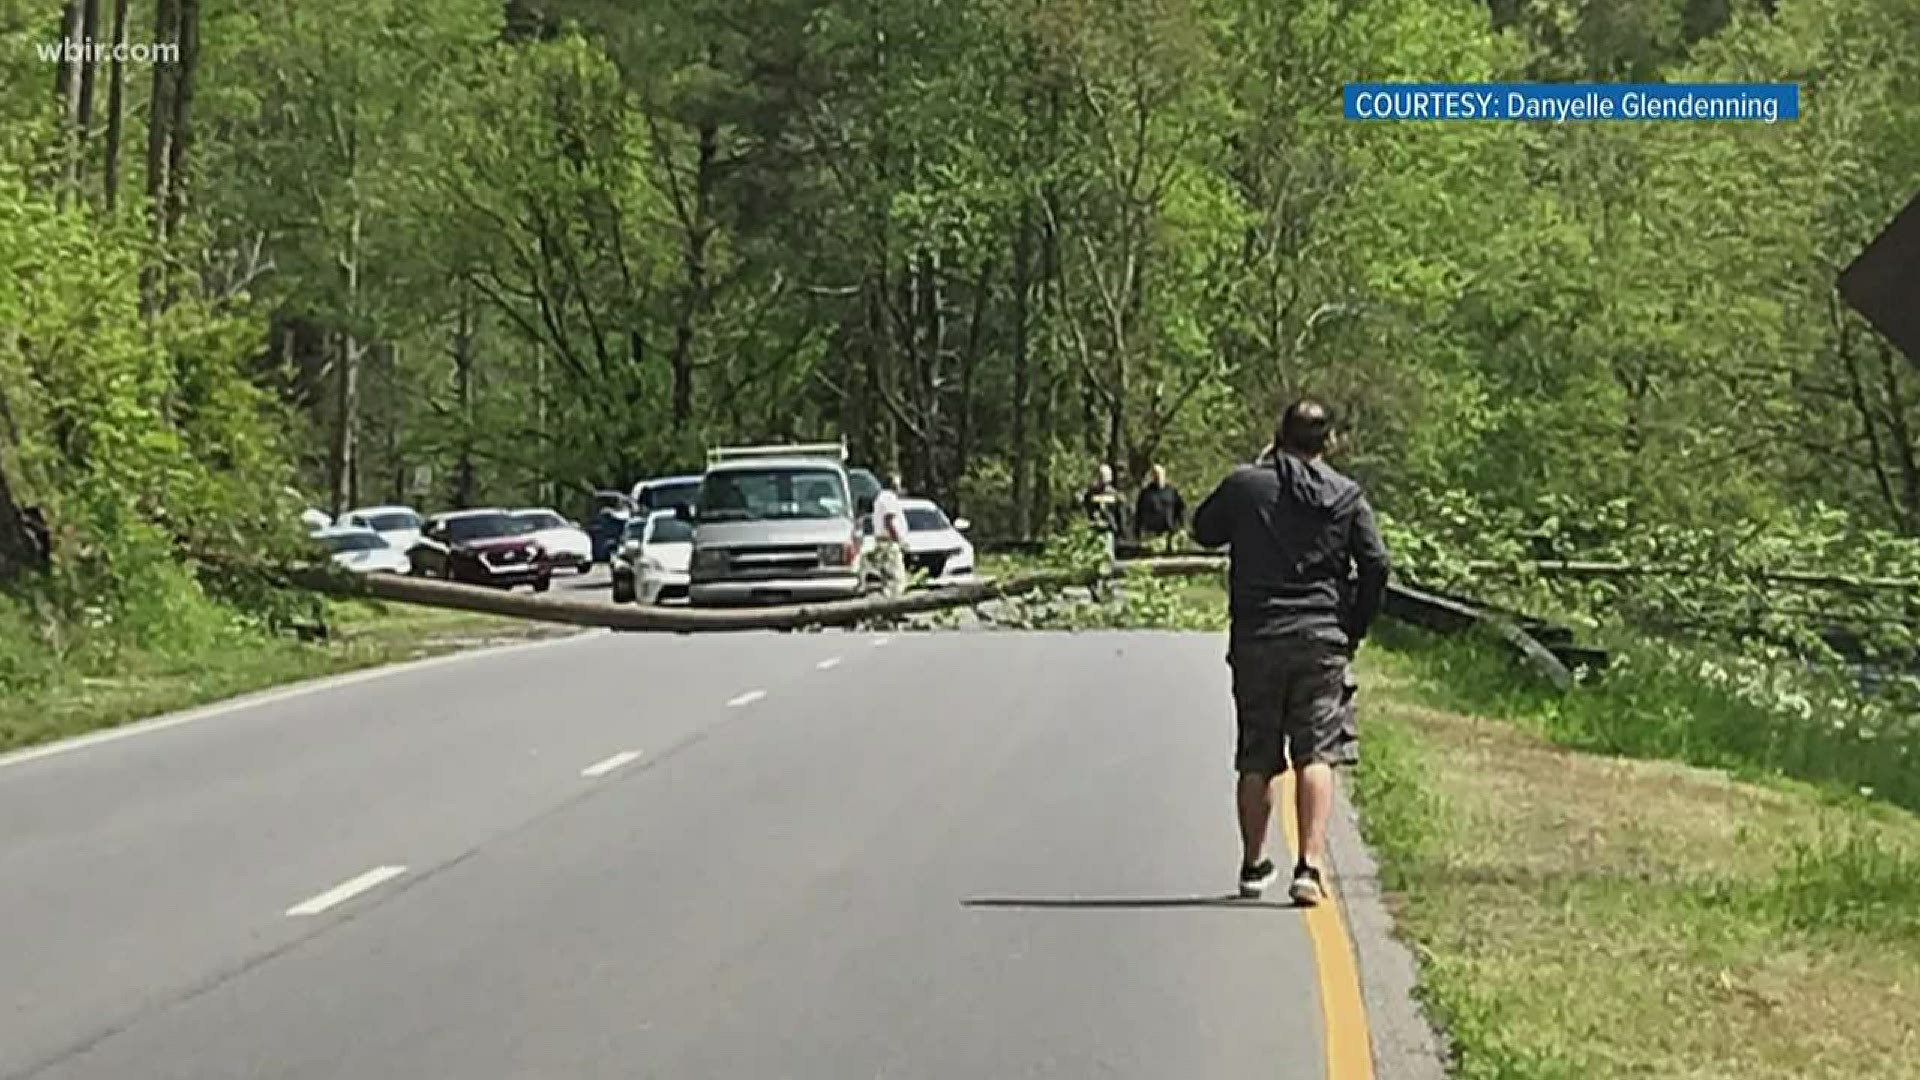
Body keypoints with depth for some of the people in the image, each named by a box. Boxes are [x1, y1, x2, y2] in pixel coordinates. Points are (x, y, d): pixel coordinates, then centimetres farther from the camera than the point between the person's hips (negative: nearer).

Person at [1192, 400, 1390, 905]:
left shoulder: (1244, 484, 1)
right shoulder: (1348, 496, 3)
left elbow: (1203, 531, 17)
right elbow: (1375, 565, -1)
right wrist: (1353, 631, 10)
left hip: (1255, 640, 1)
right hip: (1321, 640, -1)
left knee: (1256, 759, 10)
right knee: (1315, 754, -2)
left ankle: (1254, 865, 20)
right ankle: (1310, 864, -16)